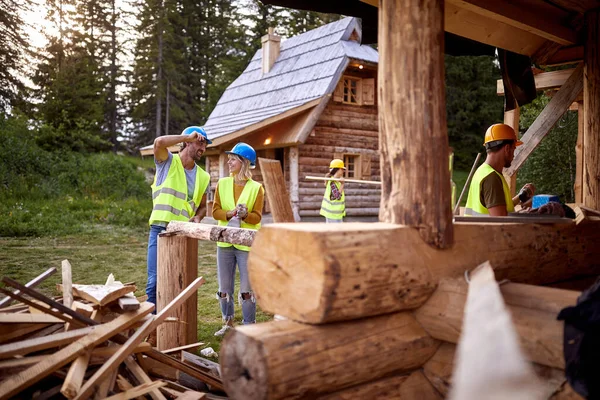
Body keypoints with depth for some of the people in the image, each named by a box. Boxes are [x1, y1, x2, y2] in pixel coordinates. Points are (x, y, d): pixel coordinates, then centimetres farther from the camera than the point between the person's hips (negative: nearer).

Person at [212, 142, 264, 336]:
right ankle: (228, 323, 28)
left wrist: (245, 214, -27)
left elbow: (257, 217, -7)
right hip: (225, 242, 3)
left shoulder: (256, 188, -4)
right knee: (224, 288, 11)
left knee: (247, 289, 2)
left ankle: (249, 326, 15)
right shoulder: (222, 183, 4)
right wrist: (231, 214, -19)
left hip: (247, 244, -3)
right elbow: (215, 211, -1)